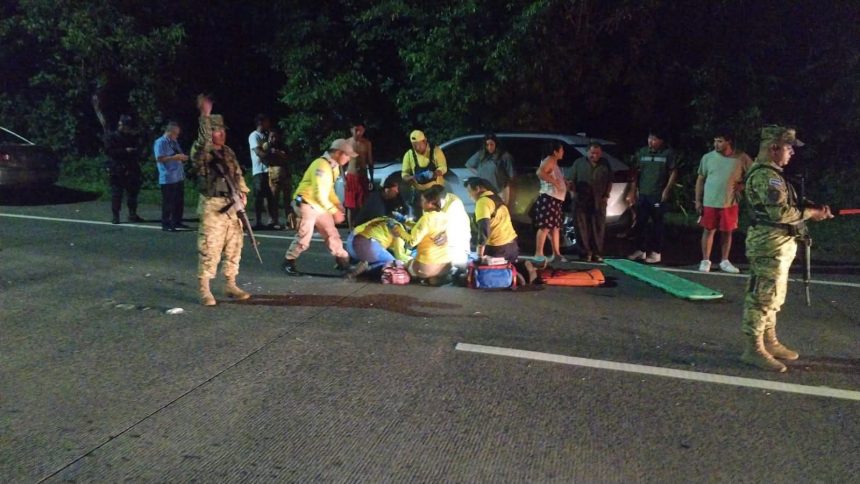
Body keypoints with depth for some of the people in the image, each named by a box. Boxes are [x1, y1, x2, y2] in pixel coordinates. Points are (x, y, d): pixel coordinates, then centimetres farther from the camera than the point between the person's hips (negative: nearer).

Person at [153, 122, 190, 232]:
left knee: (179, 201, 11)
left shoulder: (174, 142, 18)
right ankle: (166, 225, 2)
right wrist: (175, 157, -24)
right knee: (168, 202, -5)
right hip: (168, 178, -8)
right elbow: (159, 158, -17)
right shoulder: (160, 142, -8)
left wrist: (182, 157, 5)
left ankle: (177, 223, 21)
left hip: (179, 176, 8)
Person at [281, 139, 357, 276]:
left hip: (319, 205, 10)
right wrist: (334, 211, -22)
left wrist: (338, 205, 4)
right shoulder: (322, 165, -23)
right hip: (306, 203, -10)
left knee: (331, 232, 12)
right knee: (304, 236, -14)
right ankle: (288, 262, 2)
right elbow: (320, 194, -27)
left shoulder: (333, 166, 9)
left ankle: (343, 262, 21)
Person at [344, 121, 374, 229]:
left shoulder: (367, 143, 2)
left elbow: (370, 162, 8)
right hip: (351, 177, -1)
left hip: (363, 177, 1)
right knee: (351, 206, 1)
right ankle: (351, 231, 9)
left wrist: (371, 179, 4)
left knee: (363, 206, 1)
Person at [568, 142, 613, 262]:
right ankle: (586, 252, 7)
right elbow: (572, 180, 7)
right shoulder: (579, 162, 9)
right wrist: (573, 193, -5)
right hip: (581, 201, -1)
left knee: (598, 227, 2)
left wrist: (606, 195, 5)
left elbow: (609, 182, 14)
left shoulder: (605, 164, 13)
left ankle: (597, 253, 8)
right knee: (583, 227, -1)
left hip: (599, 202, 1)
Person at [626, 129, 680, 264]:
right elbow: (634, 172, 11)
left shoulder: (669, 153, -1)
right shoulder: (641, 152, 10)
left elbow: (674, 173, -2)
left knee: (657, 224, 1)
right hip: (642, 194, 4)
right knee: (640, 223, 7)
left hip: (658, 195, -4)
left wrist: (667, 190, -11)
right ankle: (641, 250, 18)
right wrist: (632, 191, 7)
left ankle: (656, 253, 7)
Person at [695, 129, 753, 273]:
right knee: (708, 231, 4)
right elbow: (700, 180, 4)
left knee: (727, 232, 9)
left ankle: (724, 261, 22)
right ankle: (705, 260, 14)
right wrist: (698, 201, 1)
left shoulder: (741, 158, -3)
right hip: (709, 202, 0)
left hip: (730, 203, 0)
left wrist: (742, 185, -8)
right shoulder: (708, 157, -1)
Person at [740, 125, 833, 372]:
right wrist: (811, 213, -10)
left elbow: (787, 206, 19)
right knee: (762, 297, -6)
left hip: (779, 244, 11)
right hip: (770, 244, -11)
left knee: (773, 297, 17)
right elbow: (780, 212, -24)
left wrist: (813, 209, 4)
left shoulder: (773, 173, 17)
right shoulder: (765, 175, -17)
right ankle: (753, 349, -1)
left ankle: (769, 341, 28)